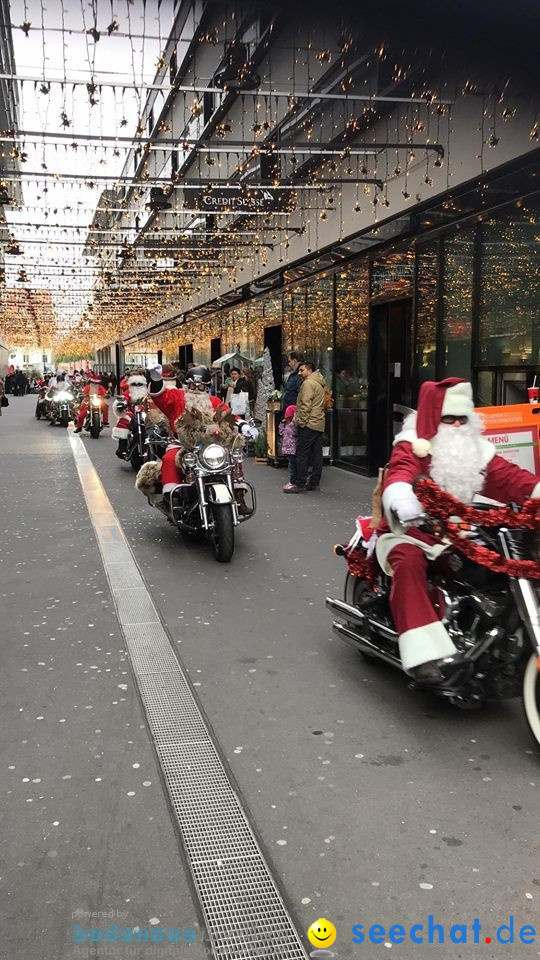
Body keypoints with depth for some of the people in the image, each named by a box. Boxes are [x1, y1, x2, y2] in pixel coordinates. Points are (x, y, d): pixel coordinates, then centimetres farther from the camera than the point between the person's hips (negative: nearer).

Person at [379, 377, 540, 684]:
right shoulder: (412, 446, -5)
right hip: (410, 532, -5)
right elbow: (399, 475, -26)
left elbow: (512, 478, 1)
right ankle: (423, 654, -41)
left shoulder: (477, 450, 12)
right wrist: (403, 502, -49)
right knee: (410, 563, -35)